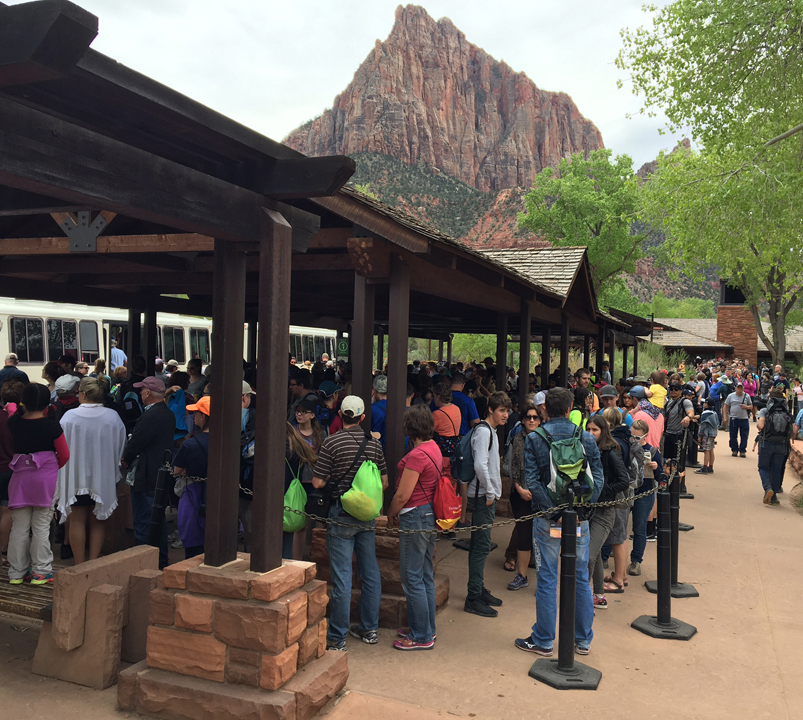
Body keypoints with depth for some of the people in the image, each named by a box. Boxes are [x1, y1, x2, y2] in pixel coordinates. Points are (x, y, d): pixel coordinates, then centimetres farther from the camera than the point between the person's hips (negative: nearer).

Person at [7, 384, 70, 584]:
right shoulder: (52, 426, -11)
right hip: (46, 476, -3)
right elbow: (64, 455, -2)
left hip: (20, 476, 3)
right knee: (41, 526, 3)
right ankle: (40, 572, 8)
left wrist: (23, 408, 18)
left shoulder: (13, 422, -2)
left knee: (19, 527, 11)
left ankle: (17, 572, 18)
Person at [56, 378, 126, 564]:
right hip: (103, 478, 2)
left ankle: (79, 566, 13)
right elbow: (120, 447, 2)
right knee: (97, 522, 13)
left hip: (76, 477, -2)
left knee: (77, 521, 8)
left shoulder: (69, 417, -12)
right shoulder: (113, 417, -7)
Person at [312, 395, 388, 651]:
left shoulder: (331, 443, -11)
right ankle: (369, 629, 24)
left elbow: (317, 482, -10)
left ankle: (337, 637, 6)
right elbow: (384, 482, 7)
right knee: (370, 572, 13)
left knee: (342, 575, -1)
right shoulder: (374, 443, 2)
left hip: (341, 513, -4)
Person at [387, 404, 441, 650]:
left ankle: (422, 637, 9)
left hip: (416, 517, -10)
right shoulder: (434, 448, 8)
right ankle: (427, 628, 29)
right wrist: (399, 514, 17)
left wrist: (391, 515, 0)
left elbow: (403, 495, -19)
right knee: (426, 576, 18)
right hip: (431, 515, 10)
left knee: (412, 579, 0)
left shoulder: (417, 455, -20)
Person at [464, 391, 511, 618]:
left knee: (480, 545, 16)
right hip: (482, 496, -10)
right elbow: (480, 465, -24)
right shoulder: (483, 431, -15)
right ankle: (473, 598, -2)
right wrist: (489, 493, -17)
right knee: (481, 546, -7)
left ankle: (479, 590, 25)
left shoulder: (491, 431, 17)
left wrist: (493, 492, 16)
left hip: (487, 496, 10)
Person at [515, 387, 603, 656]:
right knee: (581, 578, 13)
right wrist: (580, 508, -8)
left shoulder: (534, 439, -5)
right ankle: (583, 639, 24)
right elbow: (598, 479, -4)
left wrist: (553, 511, -12)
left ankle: (543, 641, 15)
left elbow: (532, 481, -13)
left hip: (547, 518, -2)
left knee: (547, 579, 6)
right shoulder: (587, 438, 1)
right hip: (580, 518, 2)